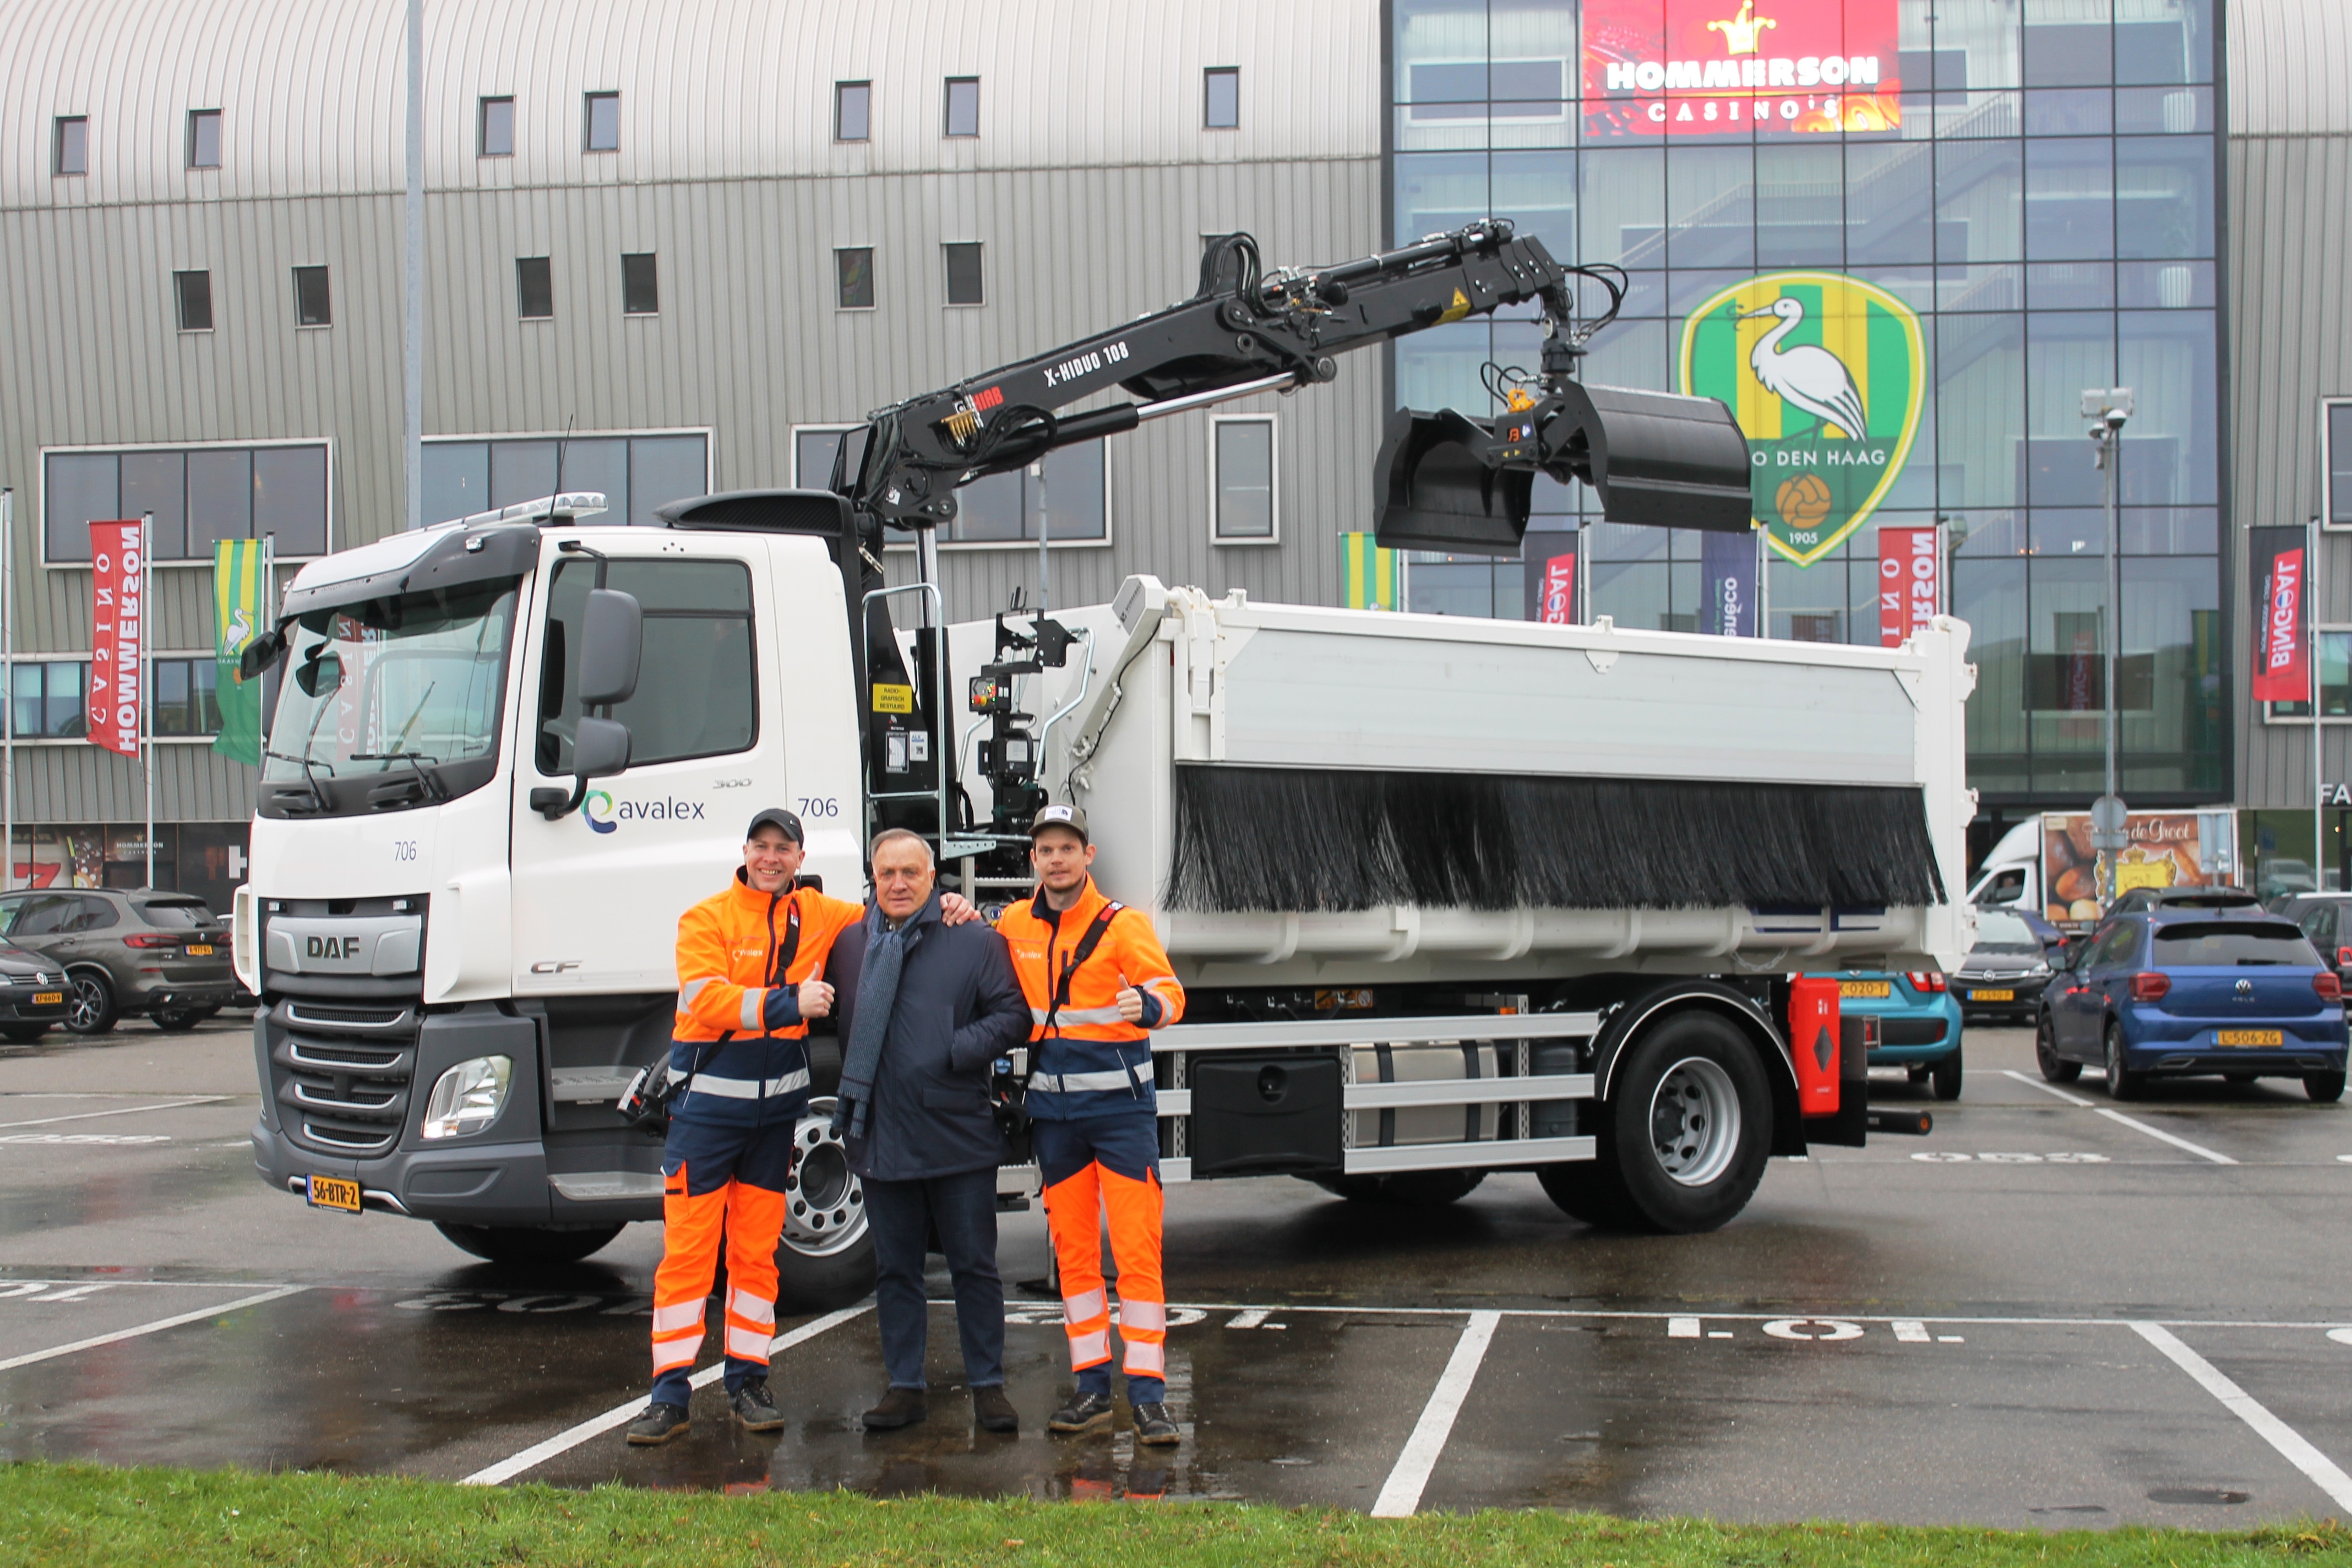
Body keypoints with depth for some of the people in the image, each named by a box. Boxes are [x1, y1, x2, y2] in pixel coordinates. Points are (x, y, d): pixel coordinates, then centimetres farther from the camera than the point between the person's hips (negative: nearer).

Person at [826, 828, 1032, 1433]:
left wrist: (954, 1053, -15)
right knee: (895, 1268, 11)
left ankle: (988, 1386, 14)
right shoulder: (848, 945, 10)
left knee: (974, 1265, 4)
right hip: (879, 1134, 4)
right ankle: (906, 1386, 20)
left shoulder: (976, 942, -1)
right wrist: (851, 1089, 8)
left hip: (958, 1132, -3)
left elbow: (1012, 1016, -4)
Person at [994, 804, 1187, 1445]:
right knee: (1073, 1250, 9)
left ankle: (1147, 1393, -3)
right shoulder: (1015, 925, 7)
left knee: (1137, 1250, -6)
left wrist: (1148, 1004, -38)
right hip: (1052, 1105, 5)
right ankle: (1092, 1386, 17)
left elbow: (1170, 992, -14)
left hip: (1119, 1103, -4)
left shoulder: (1121, 924, -7)